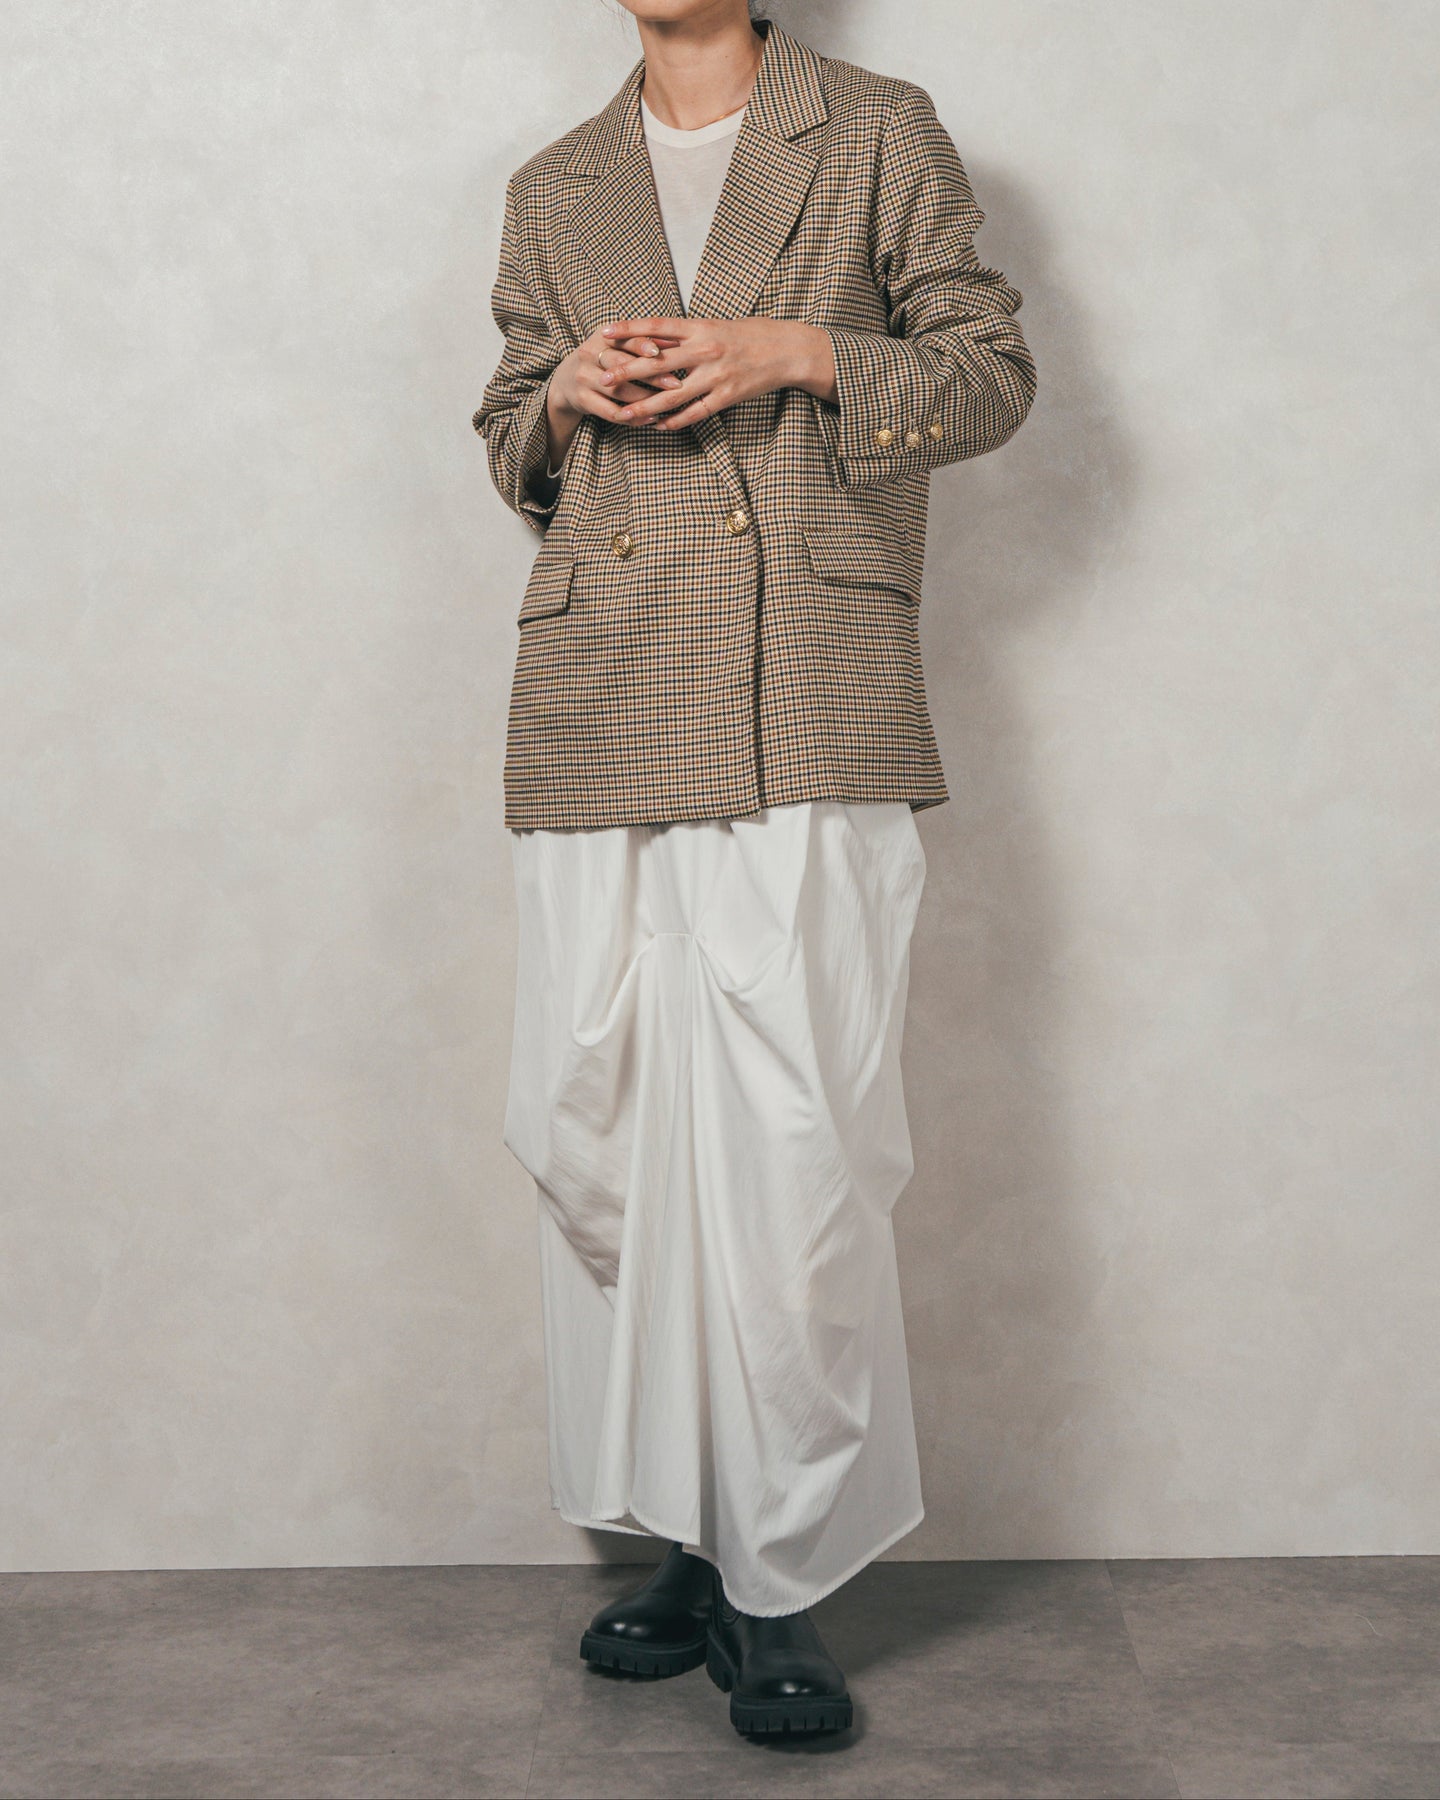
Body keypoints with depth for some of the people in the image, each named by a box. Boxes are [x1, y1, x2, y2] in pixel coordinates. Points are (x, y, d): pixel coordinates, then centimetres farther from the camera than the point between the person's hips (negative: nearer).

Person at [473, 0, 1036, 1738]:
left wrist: (797, 354, -5)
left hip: (811, 713, -3)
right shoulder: (551, 193, 21)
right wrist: (565, 392, 2)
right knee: (605, 1129, 2)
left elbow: (992, 371, 10)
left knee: (796, 1141, -9)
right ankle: (686, 1534, 17)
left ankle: (782, 1581, 3)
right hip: (599, 711, 4)